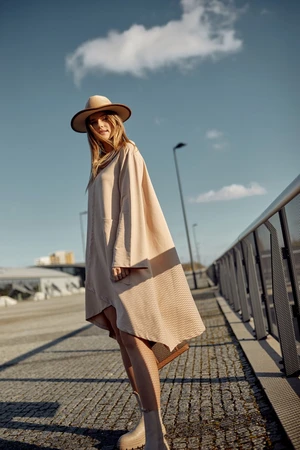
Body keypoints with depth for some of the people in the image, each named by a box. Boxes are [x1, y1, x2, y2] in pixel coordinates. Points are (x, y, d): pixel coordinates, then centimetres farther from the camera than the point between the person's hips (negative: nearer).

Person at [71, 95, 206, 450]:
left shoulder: (127, 154, 2)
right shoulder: (101, 166, 24)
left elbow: (131, 205, -11)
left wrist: (122, 255, -21)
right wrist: (100, 263, 14)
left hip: (127, 256, -8)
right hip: (105, 258, 8)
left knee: (133, 338, -17)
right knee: (123, 339, 5)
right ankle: (147, 420, 13)